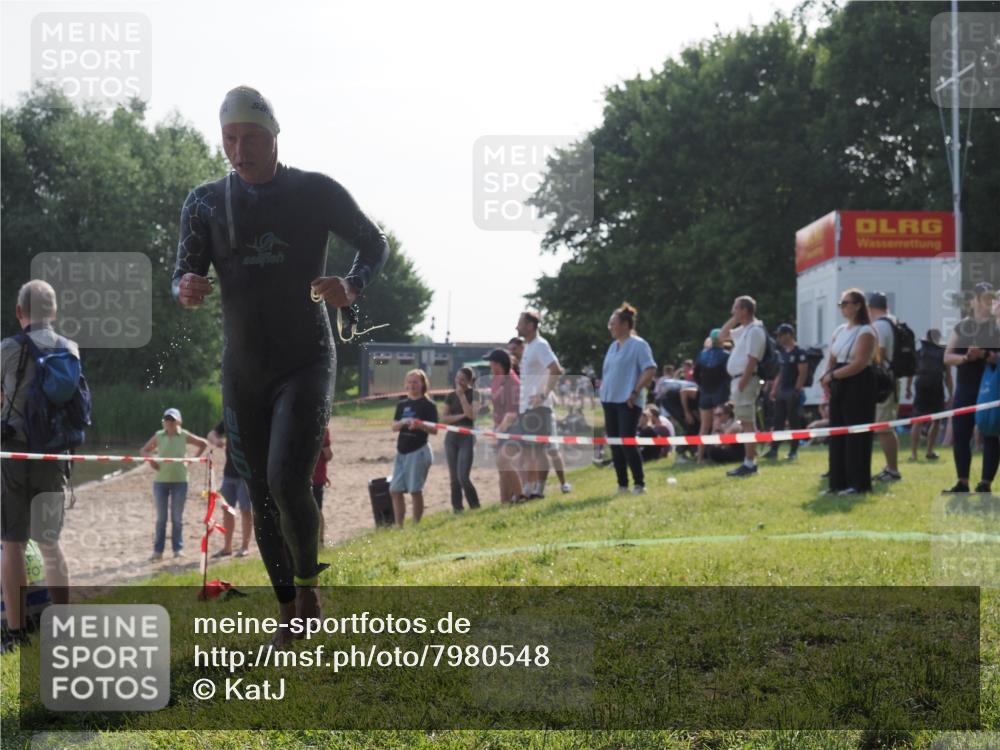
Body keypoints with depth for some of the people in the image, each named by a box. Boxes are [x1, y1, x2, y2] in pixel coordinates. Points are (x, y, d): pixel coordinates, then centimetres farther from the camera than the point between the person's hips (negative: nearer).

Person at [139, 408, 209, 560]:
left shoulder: (184, 436, 0)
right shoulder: (158, 436, 3)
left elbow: (204, 444, 9)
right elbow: (143, 450, 10)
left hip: (180, 480, -1)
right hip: (161, 480, 1)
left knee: (177, 517, 4)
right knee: (161, 517, 4)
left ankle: (178, 548, 11)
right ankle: (158, 550, 6)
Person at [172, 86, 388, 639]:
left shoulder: (317, 193, -5)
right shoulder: (205, 203, 1)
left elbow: (375, 245, 6)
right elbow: (183, 273, 0)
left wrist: (351, 287, -16)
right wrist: (186, 289, -26)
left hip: (305, 364, -3)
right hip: (242, 370, 3)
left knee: (287, 483, -20)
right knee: (261, 498, 7)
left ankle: (308, 580, 6)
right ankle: (288, 611, 22)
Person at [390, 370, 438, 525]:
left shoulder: (428, 405, -2)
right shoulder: (402, 405, 14)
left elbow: (434, 430, -9)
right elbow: (394, 427, 5)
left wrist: (420, 424, -26)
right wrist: (403, 422, -15)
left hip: (418, 451, -6)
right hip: (401, 452, 6)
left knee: (415, 490, -5)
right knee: (395, 490, 4)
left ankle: (416, 526, 3)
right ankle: (399, 526, 10)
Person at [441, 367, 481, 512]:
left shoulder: (474, 394, 0)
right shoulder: (451, 396, 10)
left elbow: (471, 415, -14)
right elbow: (443, 418, 2)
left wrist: (462, 396, -13)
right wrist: (460, 416, -11)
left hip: (467, 437, -4)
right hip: (451, 437, 4)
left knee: (463, 476, -14)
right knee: (454, 478, 4)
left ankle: (475, 506, 0)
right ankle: (457, 509, 9)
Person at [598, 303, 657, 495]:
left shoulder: (638, 345, -9)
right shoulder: (613, 346, 15)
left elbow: (650, 370, -15)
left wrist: (635, 392, -17)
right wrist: (603, 388, 11)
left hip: (628, 402, -8)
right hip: (609, 401, 8)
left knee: (627, 443, -11)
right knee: (615, 444, 7)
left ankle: (639, 484, -2)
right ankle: (622, 484, 13)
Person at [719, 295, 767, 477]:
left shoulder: (755, 330, -14)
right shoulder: (743, 330, 16)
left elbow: (752, 360, -20)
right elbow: (722, 335, 30)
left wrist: (742, 383, -23)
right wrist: (733, 320, 17)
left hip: (746, 380, -10)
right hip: (737, 379, 10)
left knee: (747, 422, -10)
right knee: (746, 422, 11)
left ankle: (749, 464, -10)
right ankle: (749, 461, 16)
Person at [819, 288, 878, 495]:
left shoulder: (865, 332, -8)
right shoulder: (839, 331, 16)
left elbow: (859, 364, -17)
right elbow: (832, 359, 15)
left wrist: (833, 375, -12)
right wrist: (826, 377, -5)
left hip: (858, 386, -8)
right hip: (839, 387, 8)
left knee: (856, 434, -6)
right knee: (837, 434, 6)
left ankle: (858, 483, -1)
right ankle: (839, 482, 10)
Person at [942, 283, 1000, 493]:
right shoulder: (962, 327, 10)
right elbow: (947, 357, 5)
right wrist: (966, 357, -13)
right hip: (965, 388, 4)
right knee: (960, 436, 3)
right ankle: (962, 483, 11)